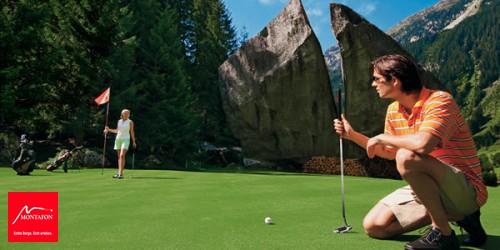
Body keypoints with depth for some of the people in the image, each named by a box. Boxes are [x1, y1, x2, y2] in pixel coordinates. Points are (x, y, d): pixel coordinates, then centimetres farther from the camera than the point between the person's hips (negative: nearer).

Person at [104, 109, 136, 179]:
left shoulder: (130, 122, 0)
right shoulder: (119, 121, 11)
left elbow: (132, 132, 2)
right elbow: (117, 131, 19)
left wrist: (134, 142, -3)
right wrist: (109, 129, 14)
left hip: (125, 140, -5)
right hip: (118, 139, 5)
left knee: (122, 156, -19)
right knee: (119, 157, 7)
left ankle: (121, 173, -20)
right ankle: (119, 173, 12)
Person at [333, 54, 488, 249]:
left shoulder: (440, 100, -19)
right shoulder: (393, 111, 6)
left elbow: (422, 144, -39)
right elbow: (391, 153, 20)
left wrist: (382, 138, -21)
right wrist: (352, 135, 14)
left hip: (466, 190, -8)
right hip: (427, 188, 8)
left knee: (407, 157, -35)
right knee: (374, 226, -2)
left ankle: (443, 233, -16)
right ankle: (453, 215, 6)